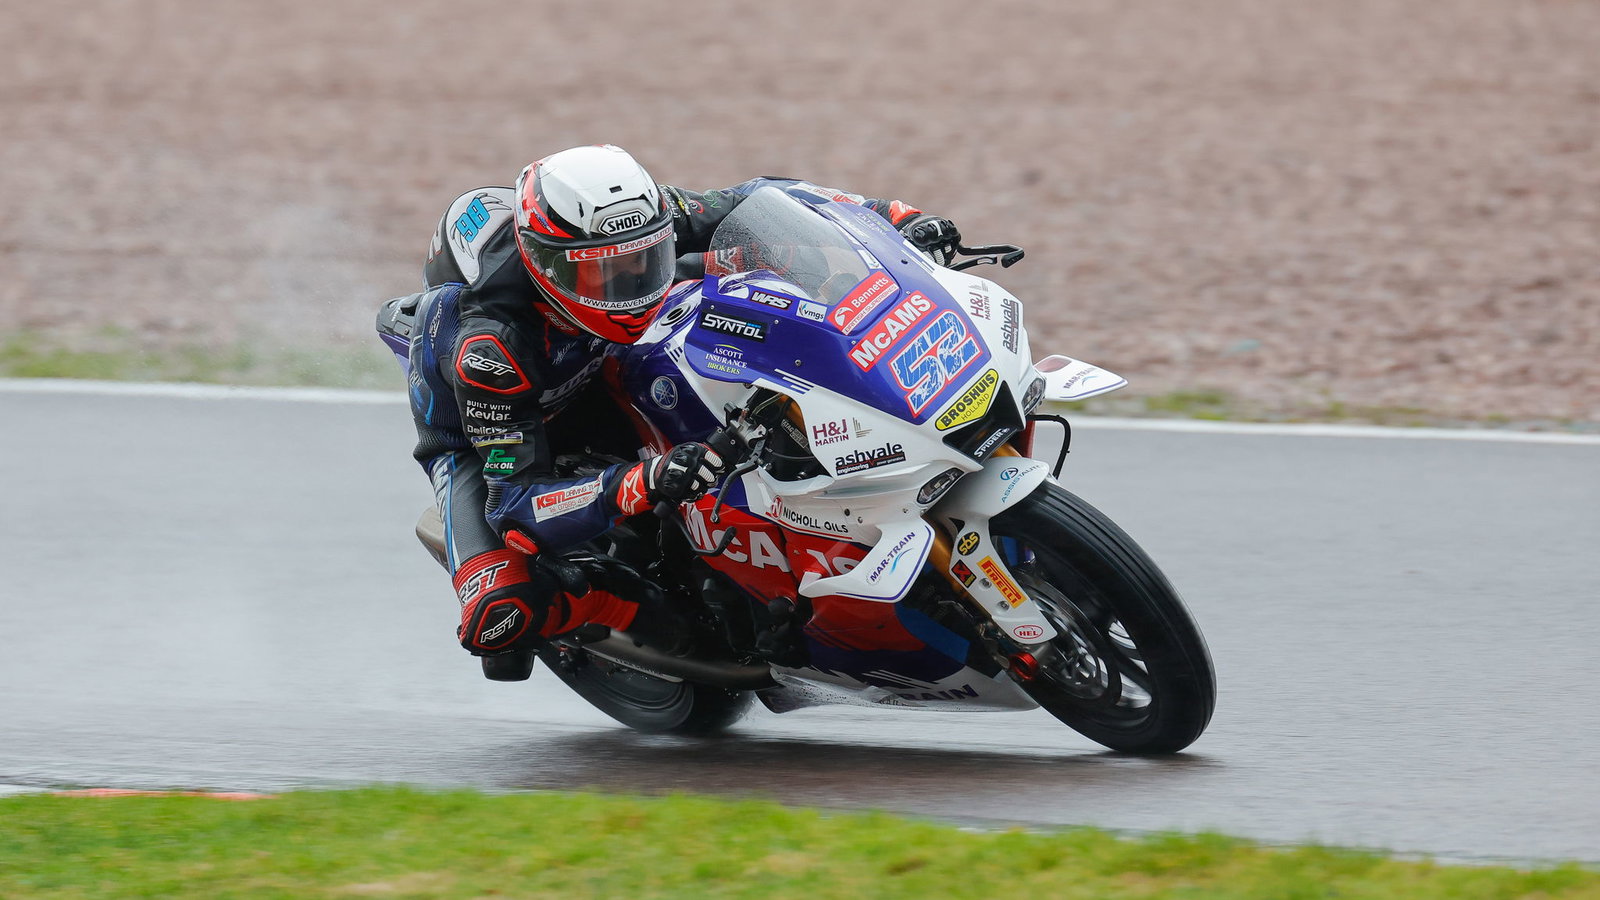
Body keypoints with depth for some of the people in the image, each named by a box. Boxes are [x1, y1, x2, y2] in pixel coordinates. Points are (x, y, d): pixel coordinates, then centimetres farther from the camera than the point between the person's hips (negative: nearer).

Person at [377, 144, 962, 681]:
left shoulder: (642, 220, -28)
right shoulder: (490, 343, -42)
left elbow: (759, 201, -10)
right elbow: (516, 503, -42)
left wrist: (898, 218, -21)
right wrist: (643, 485, -58)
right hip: (489, 437, -6)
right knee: (504, 615, -33)